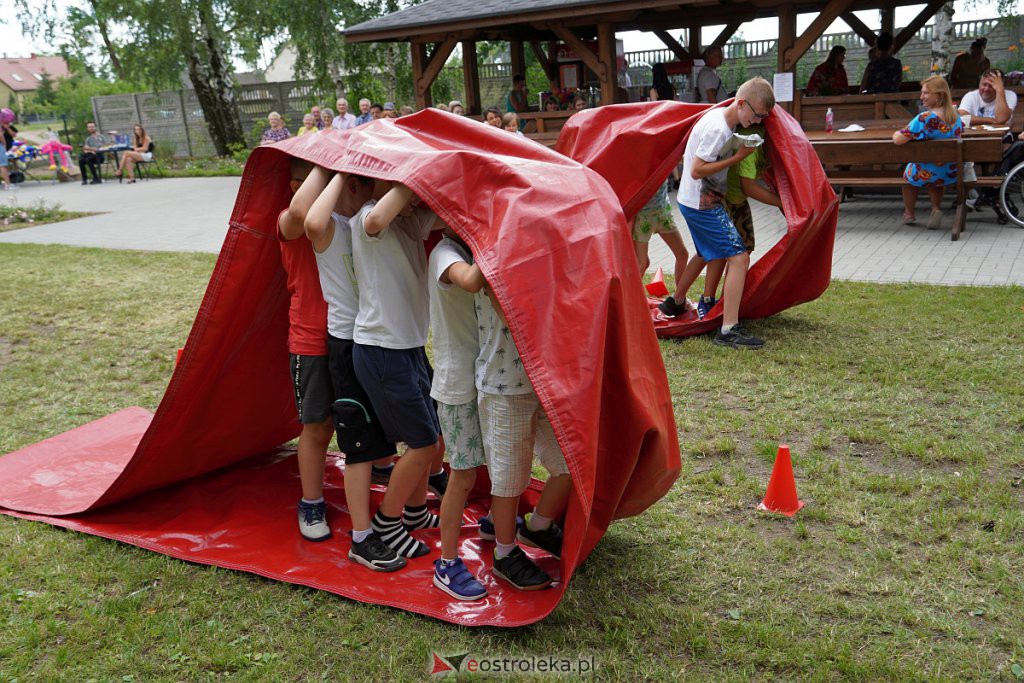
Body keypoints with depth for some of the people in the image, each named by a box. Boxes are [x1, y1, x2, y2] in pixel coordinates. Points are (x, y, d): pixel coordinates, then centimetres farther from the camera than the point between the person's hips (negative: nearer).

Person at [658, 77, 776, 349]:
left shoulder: (719, 116, 7)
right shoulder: (718, 129, -23)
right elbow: (696, 171, -25)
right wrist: (737, 157, -20)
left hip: (694, 201, 11)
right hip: (703, 204, -11)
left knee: (706, 254, 28)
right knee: (739, 257, -14)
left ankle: (675, 303, 45)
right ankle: (729, 330, -15)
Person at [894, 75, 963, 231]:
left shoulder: (925, 118, -26)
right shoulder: (955, 116, -3)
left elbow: (898, 140, -27)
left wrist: (897, 134, -2)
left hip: (927, 175, -5)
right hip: (951, 174, 5)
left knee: (908, 171, 28)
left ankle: (909, 213, 41)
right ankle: (936, 210, 20)